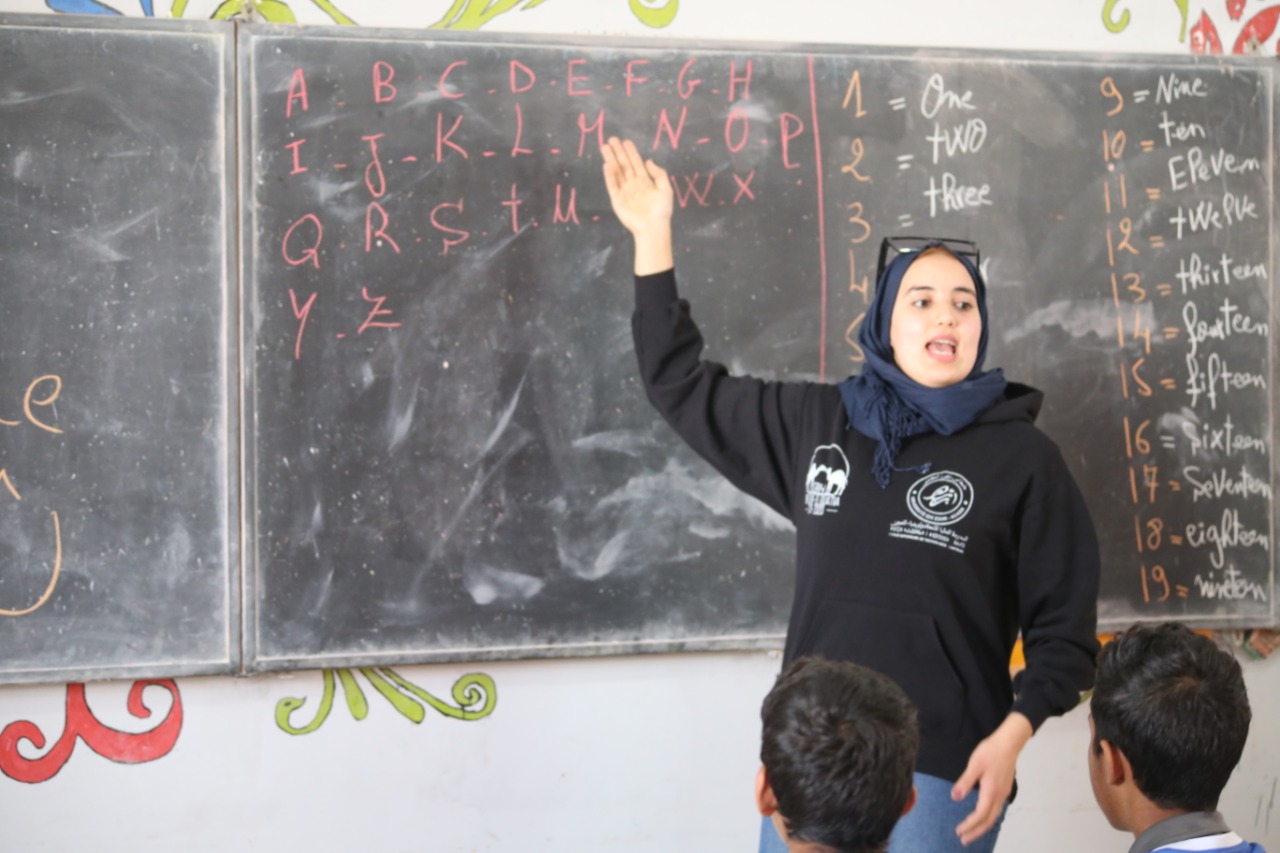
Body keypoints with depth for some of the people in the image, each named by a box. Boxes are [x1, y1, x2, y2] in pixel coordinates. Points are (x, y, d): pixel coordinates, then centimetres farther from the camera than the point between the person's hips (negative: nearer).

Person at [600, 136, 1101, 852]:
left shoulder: (1022, 458, -2)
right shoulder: (816, 423, 9)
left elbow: (1065, 628, -1)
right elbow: (683, 384, 19)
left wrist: (1012, 736, -16)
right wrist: (653, 235, 15)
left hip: (942, 771, -3)